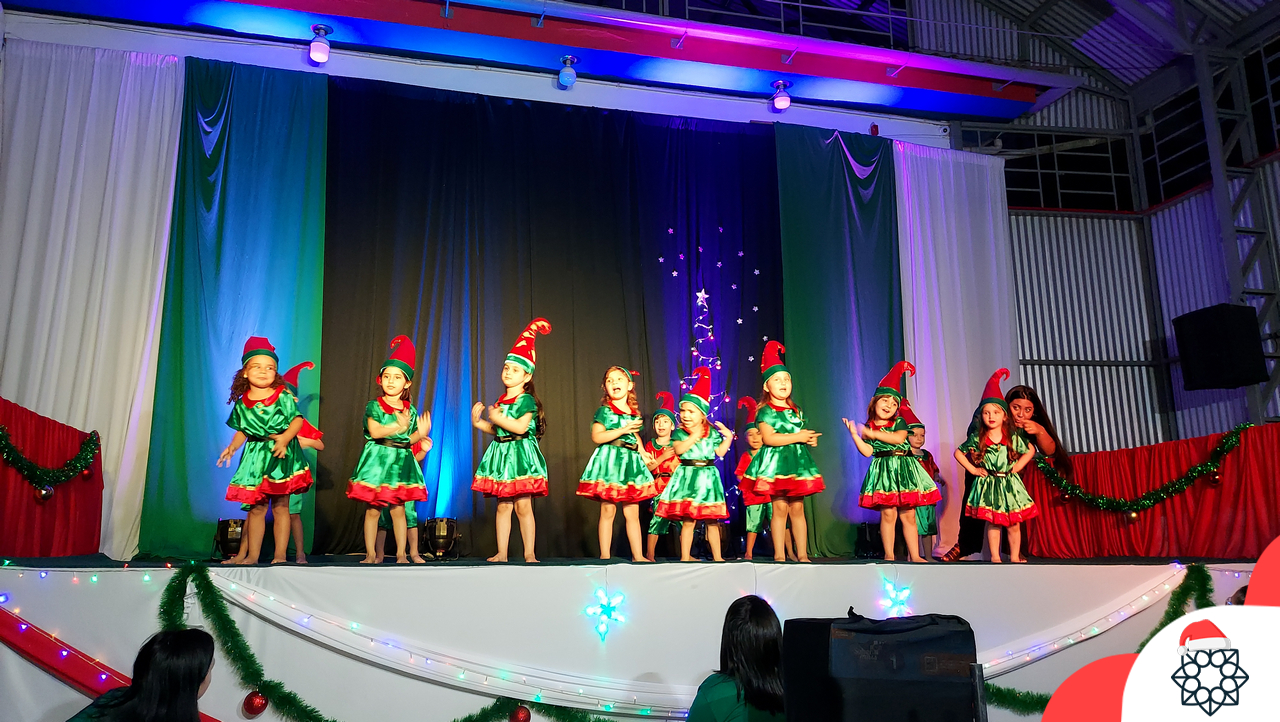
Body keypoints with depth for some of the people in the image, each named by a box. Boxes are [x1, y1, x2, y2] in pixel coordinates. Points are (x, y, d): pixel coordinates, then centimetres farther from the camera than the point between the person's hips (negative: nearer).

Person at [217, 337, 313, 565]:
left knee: (280, 506, 0)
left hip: (282, 454, -3)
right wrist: (232, 446, -6)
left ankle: (280, 555, 6)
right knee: (256, 507, 7)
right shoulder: (242, 403, 4)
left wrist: (285, 438, -21)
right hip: (255, 455, 3)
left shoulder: (283, 396, -5)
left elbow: (297, 419, -7)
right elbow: (242, 431, 11)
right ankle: (252, 555, 15)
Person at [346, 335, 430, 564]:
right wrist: (398, 426, -21)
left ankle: (401, 554, 10)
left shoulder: (410, 410, 8)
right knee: (372, 509, 2)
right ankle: (371, 554, 10)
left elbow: (408, 439, 11)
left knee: (398, 509, 4)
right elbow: (374, 431, -16)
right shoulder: (374, 406, -2)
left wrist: (420, 434, -7)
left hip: (401, 460, 2)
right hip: (377, 458, -2)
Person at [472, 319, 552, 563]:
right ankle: (502, 554, 10)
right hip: (501, 452, 7)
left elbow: (520, 426, -19)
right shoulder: (501, 400, 16)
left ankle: (529, 554, 0)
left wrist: (497, 417, -14)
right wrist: (479, 423, 7)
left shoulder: (526, 400, -7)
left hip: (521, 452, -7)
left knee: (523, 506, -6)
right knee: (503, 505, 6)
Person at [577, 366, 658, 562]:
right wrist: (623, 430, -17)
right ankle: (605, 555, 5)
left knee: (632, 512, 7)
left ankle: (638, 555, 12)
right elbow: (596, 437, -13)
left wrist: (642, 452, 10)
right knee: (608, 510, -2)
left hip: (631, 461, 5)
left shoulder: (635, 413, 13)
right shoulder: (605, 410, -4)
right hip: (609, 460, -5)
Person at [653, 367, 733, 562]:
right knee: (688, 520, -5)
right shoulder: (679, 432, 0)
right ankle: (685, 557, 2)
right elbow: (678, 449, -17)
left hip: (708, 476, 2)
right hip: (688, 476, -2)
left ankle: (717, 557, 16)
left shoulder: (712, 432, 6)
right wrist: (695, 436, -17)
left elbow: (720, 452, 2)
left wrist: (728, 437, -3)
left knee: (712, 520, 8)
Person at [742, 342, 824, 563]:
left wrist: (810, 439, 0)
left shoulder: (796, 411, 15)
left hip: (797, 460, 5)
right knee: (780, 507, -6)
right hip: (776, 461, -5)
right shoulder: (765, 411, -4)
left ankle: (802, 554, 8)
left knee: (797, 508, 5)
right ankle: (779, 555, 1)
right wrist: (797, 437, -14)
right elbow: (768, 438, -16)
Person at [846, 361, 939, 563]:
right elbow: (867, 451, -3)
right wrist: (854, 434, -11)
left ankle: (915, 556, 8)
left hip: (904, 469, 2)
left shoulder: (899, 422, 9)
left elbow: (899, 437, -12)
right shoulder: (867, 427, 7)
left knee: (908, 515, 3)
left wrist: (873, 433, -10)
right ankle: (889, 555, -1)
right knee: (888, 513, -8)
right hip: (883, 470, -2)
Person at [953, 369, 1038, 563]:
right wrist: (973, 469, -2)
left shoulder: (1013, 438, -1)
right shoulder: (977, 439, -5)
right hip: (988, 483, -1)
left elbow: (1030, 451, 12)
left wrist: (1017, 467, 2)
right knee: (993, 523, 2)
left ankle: (1014, 557, 16)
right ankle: (995, 557, 10)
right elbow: (958, 453, 3)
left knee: (1014, 523, 5)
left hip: (1010, 483, 1)